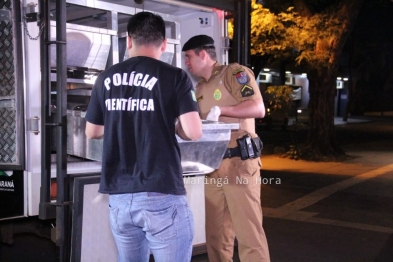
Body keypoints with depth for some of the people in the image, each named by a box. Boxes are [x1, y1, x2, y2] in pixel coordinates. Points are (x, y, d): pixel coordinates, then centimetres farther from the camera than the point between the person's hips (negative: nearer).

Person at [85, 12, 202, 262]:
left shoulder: (106, 78, 7)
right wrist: (171, 124, 8)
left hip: (119, 196, 5)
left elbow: (92, 132, 16)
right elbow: (193, 132, -12)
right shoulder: (174, 77, -5)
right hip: (161, 195, -5)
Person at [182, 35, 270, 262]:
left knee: (248, 232, -5)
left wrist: (220, 110, -18)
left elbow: (258, 108, -14)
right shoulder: (200, 89, 19)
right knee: (216, 233, 12)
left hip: (239, 163, -7)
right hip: (213, 166, 8)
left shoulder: (235, 73, -4)